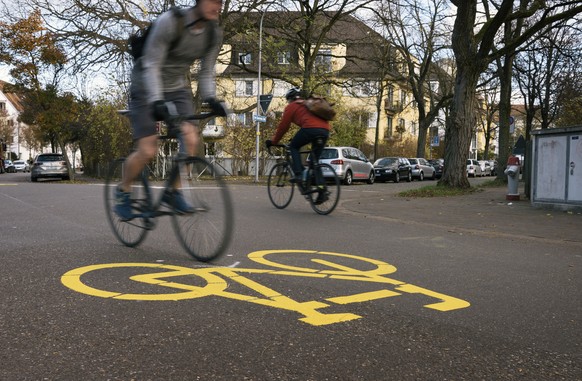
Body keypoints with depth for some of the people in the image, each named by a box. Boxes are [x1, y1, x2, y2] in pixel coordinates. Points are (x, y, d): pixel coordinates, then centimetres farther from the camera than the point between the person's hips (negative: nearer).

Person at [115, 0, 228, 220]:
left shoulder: (214, 34, -8)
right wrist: (157, 101, -38)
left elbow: (207, 72, 0)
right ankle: (123, 191, 16)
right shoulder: (169, 21, -25)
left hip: (178, 89, 5)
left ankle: (174, 192, 0)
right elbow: (151, 65, -25)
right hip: (147, 89, -5)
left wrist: (211, 99, -19)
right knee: (147, 151, -11)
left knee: (191, 139, -19)